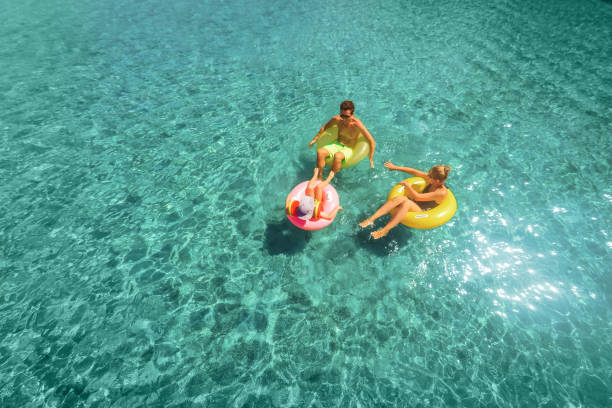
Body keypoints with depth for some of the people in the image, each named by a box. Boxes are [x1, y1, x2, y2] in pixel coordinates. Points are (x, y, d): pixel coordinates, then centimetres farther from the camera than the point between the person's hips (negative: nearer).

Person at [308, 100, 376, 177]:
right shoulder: (337, 119, -6)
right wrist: (315, 139, 20)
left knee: (337, 156, -39)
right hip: (337, 145, 4)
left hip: (348, 149, -4)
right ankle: (319, 178, -14)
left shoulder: (357, 124, -19)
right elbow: (324, 127, 16)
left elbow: (372, 142, -14)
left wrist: (371, 160, -9)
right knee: (320, 152, -26)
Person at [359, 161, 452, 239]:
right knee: (400, 198, -29)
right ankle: (371, 219, -38)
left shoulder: (442, 192, -17)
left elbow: (417, 197, -21)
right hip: (413, 205, 6)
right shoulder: (431, 178, 3)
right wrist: (396, 167, 6)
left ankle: (385, 230, -40)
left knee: (407, 202, -39)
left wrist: (407, 185, -11)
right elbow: (413, 172, 7)